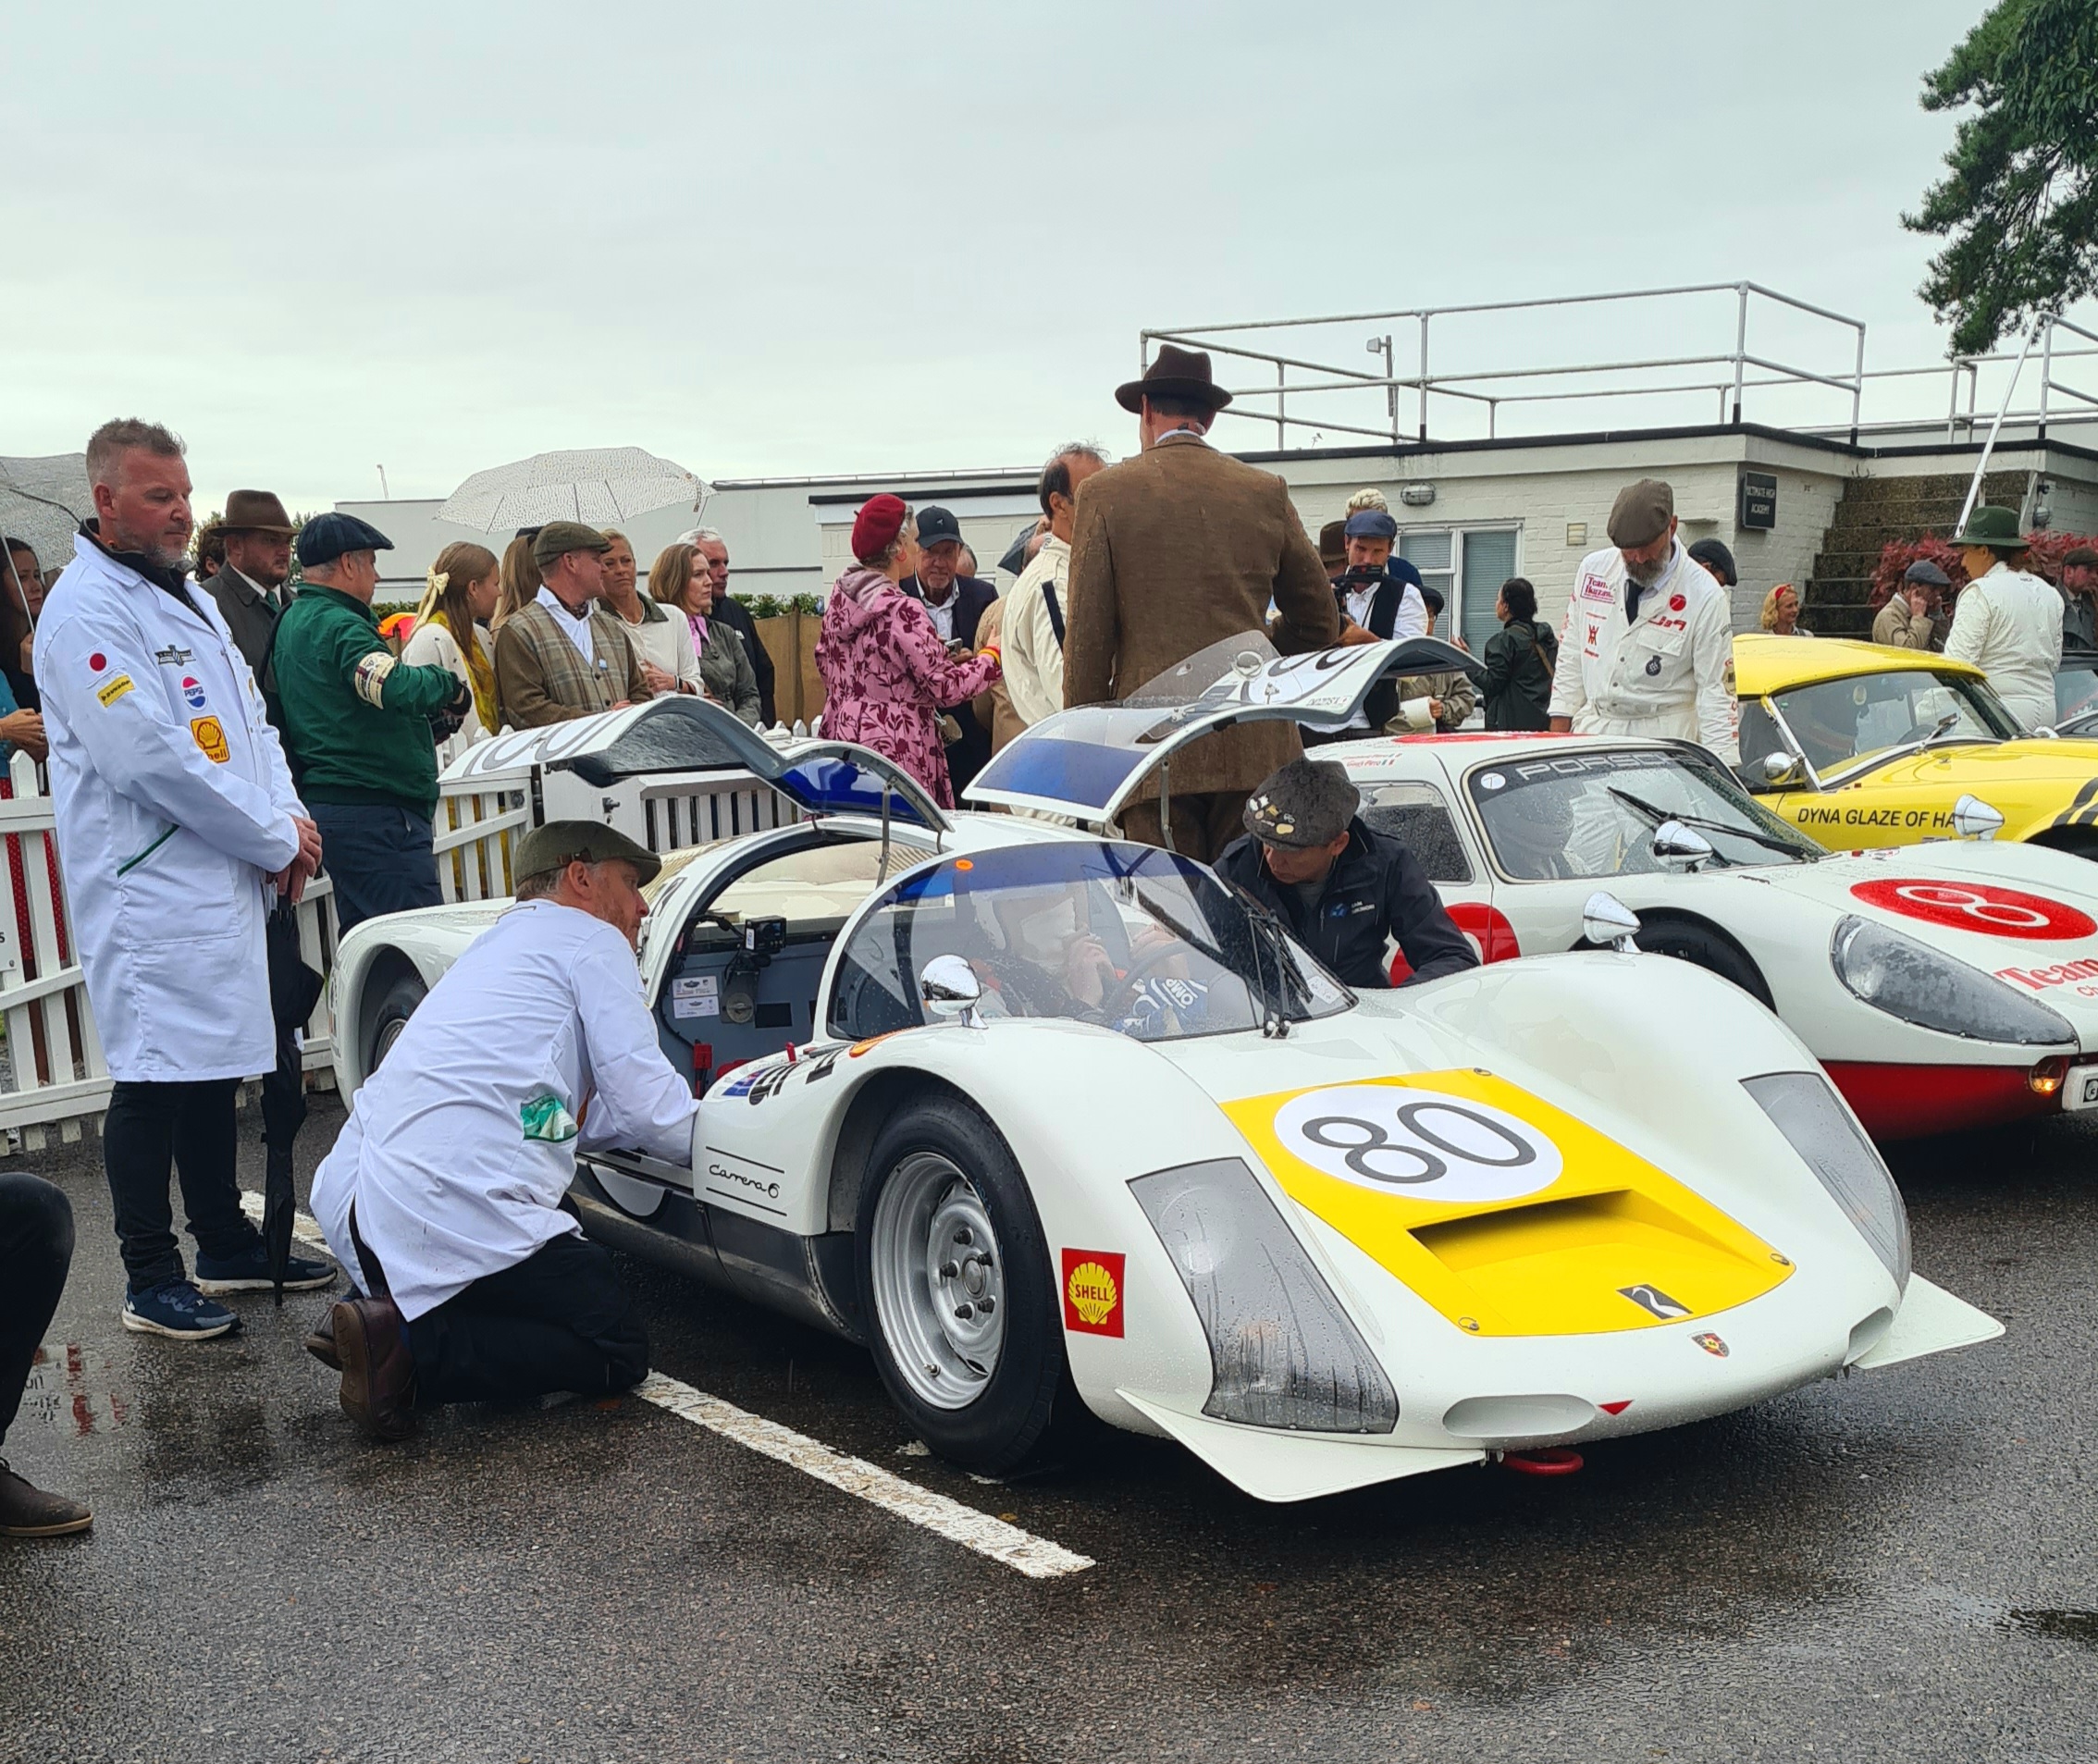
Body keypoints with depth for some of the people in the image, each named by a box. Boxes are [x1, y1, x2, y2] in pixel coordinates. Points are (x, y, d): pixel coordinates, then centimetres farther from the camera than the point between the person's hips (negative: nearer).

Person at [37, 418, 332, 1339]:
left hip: (223, 877, 9)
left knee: (214, 1068, 16)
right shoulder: (86, 609, -13)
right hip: (150, 890, -9)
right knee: (154, 1082, -3)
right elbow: (148, 755, -21)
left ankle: (226, 1246, 28)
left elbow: (250, 720, 19)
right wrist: (273, 839, -14)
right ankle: (151, 1281, 7)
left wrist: (288, 816, 0)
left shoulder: (190, 598, 17)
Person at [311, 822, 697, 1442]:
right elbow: (648, 1108, -2)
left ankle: (389, 1323, 7)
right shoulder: (591, 939, 3)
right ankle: (407, 1348, -13)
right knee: (618, 1355, 3)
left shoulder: (496, 944, 29)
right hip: (458, 1214, -9)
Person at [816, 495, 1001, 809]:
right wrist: (992, 657, 2)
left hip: (841, 738, 8)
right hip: (895, 749, -8)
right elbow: (945, 687, -14)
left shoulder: (838, 598, 6)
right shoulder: (903, 611, -17)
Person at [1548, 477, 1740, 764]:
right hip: (1590, 732, 3)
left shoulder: (1705, 596, -8)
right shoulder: (1592, 570, 5)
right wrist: (1558, 729, 8)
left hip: (1663, 740, -3)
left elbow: (1716, 689, -8)